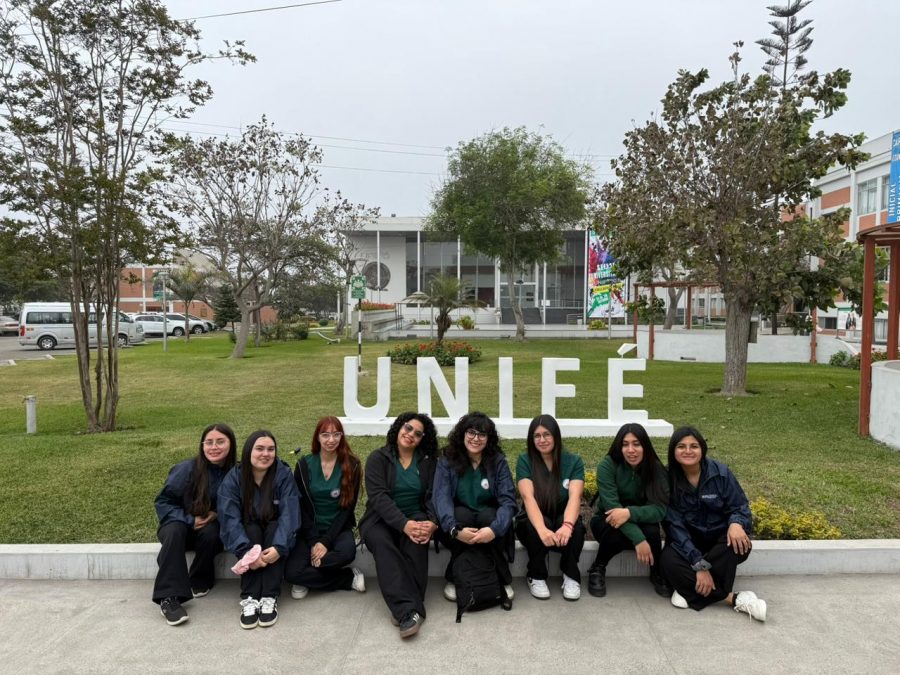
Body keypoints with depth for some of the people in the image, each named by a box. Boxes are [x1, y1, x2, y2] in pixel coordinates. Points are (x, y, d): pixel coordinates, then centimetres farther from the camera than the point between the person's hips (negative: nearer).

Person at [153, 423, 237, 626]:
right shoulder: (187, 469, -18)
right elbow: (163, 501, -11)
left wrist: (217, 515, -18)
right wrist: (190, 520, -21)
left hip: (211, 528, 1)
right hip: (181, 523, -1)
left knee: (210, 532, -33)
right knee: (174, 531, -35)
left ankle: (200, 581, -9)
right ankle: (169, 597, -37)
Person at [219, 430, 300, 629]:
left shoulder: (284, 475, -16)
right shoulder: (233, 478, -15)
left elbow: (289, 514, -25)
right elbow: (230, 519, -24)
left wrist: (279, 547, -41)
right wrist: (245, 551, -39)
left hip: (274, 532, 0)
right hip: (248, 534, 0)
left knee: (274, 528, -31)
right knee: (252, 530, -30)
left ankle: (270, 598, -34)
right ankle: (249, 598, -35)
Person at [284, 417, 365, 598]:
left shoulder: (351, 465, -6)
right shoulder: (304, 464, -3)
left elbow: (347, 508, -6)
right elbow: (301, 507, -3)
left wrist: (326, 541, -15)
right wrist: (314, 541, -14)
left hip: (338, 528, -1)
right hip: (309, 529, 1)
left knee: (347, 552, -35)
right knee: (291, 572, -24)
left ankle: (307, 579, -7)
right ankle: (349, 578, -8)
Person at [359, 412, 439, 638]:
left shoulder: (427, 462, 8)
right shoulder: (378, 458, -1)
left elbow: (433, 495, -1)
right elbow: (379, 496, -14)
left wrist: (432, 522, -24)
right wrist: (404, 524, -29)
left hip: (416, 517, 2)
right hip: (381, 519, -1)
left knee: (417, 540, -33)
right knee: (382, 543, -34)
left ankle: (403, 608, -33)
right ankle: (409, 610, -42)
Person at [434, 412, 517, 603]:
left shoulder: (498, 462, -7)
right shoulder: (447, 461, -8)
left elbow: (508, 500, -17)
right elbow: (441, 498, -22)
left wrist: (495, 528, -37)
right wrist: (455, 529, -40)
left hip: (488, 521, 0)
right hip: (459, 522, 0)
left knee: (489, 514, -31)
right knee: (462, 514, -31)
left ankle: (503, 580, -14)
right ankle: (453, 578, -13)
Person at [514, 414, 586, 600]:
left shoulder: (573, 461, -8)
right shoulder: (525, 461, -10)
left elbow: (575, 497, -23)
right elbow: (528, 497, -25)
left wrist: (567, 525, -44)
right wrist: (542, 529, -43)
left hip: (563, 520, 1)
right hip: (534, 521, 0)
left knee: (575, 527, -33)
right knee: (537, 527, -35)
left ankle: (571, 576, -10)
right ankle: (536, 577, -11)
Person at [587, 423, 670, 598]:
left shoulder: (656, 469, -15)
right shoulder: (608, 465, -22)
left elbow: (659, 509, -23)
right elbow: (611, 506, -28)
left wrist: (629, 512, -41)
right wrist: (638, 539, -38)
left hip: (639, 520, 2)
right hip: (607, 521, -2)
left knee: (651, 531, -32)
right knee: (617, 533, -36)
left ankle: (658, 574, -2)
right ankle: (597, 569, -6)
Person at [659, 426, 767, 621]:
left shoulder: (720, 472, -10)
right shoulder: (669, 480, -12)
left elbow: (740, 506, -4)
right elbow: (675, 524, -16)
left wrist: (736, 524, -31)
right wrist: (699, 564, -26)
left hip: (721, 536, 0)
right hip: (690, 540, 0)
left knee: (739, 545, -34)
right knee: (669, 561, -30)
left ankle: (690, 590, -24)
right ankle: (734, 598, -25)